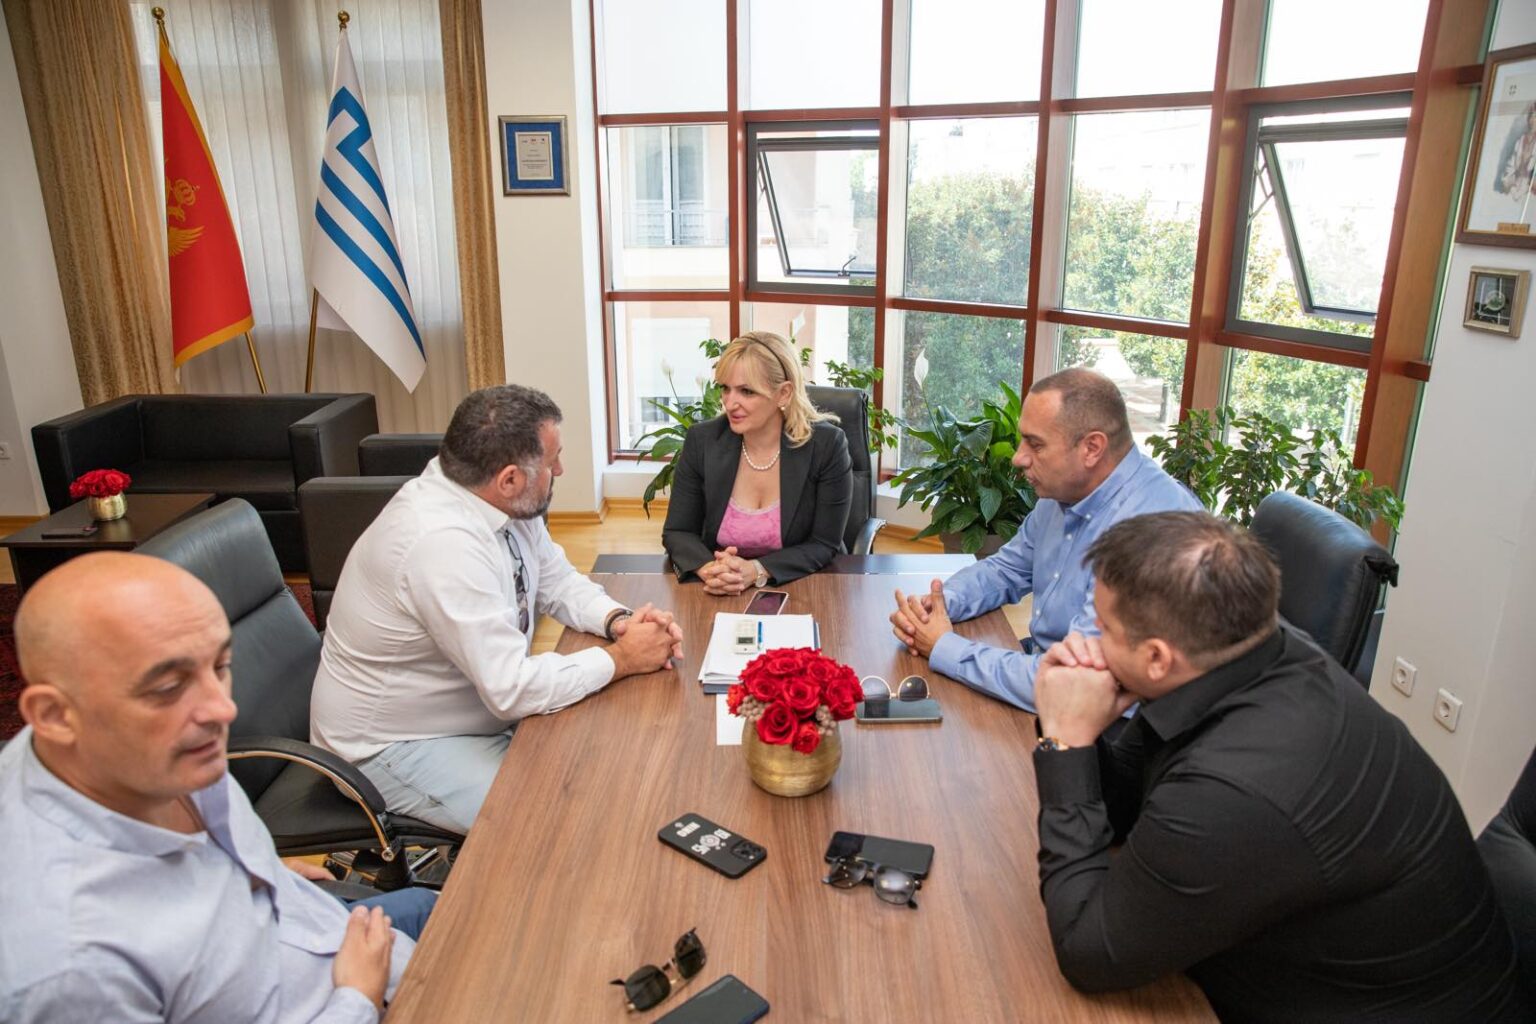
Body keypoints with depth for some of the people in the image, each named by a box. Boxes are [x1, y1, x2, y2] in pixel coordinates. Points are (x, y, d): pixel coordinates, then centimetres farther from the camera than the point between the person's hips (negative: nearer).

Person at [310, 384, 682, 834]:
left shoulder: (507, 505, -7)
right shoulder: (443, 542, -33)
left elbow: (559, 583, 7)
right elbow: (514, 688, -32)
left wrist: (618, 620, -12)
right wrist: (622, 658, -20)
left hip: (485, 707, 8)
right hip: (396, 747, -8)